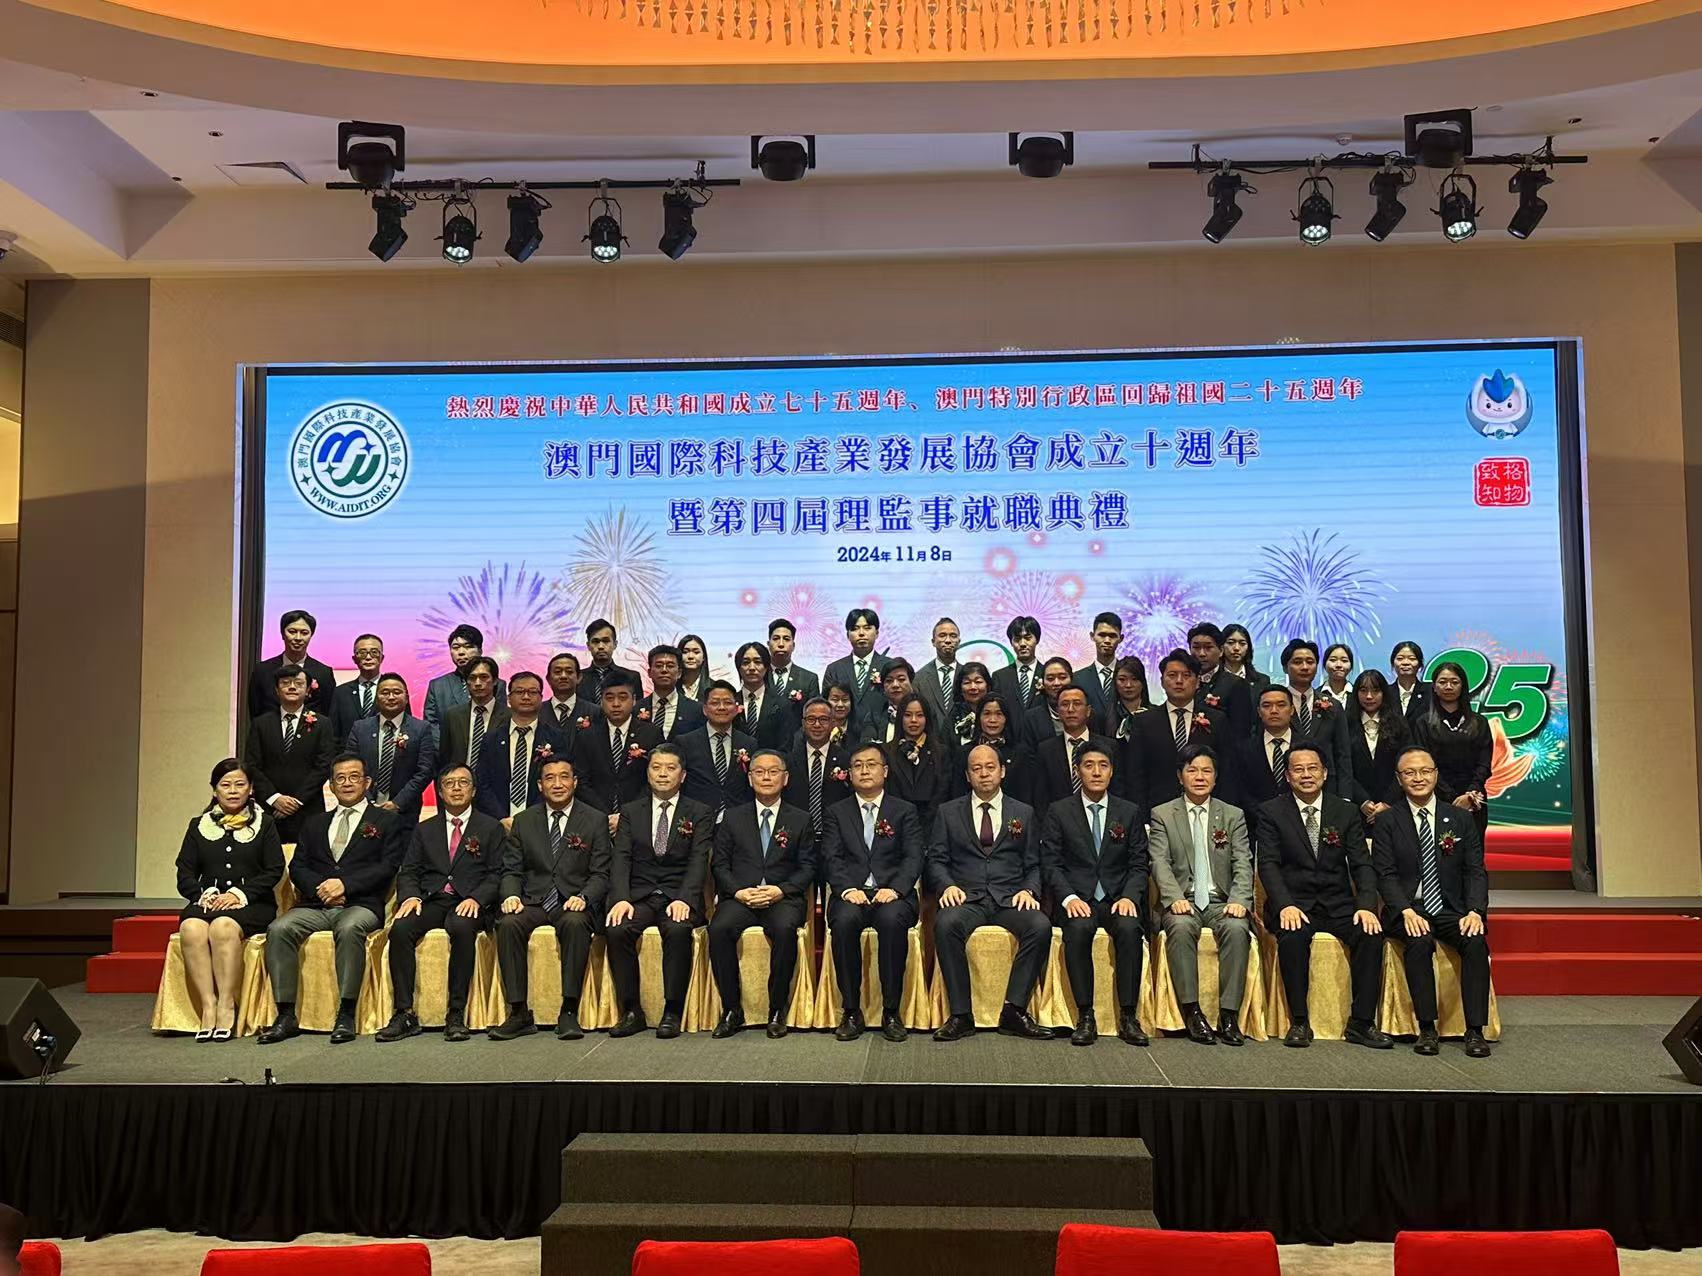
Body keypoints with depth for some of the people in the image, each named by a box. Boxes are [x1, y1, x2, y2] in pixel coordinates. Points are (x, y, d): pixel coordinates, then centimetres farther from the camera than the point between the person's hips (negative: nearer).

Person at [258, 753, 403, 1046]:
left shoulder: (388, 821, 13)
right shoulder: (315, 823, 26)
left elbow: (387, 867, 0)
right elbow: (297, 867, 14)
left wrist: (344, 884, -12)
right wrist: (320, 888, -7)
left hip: (360, 904, -4)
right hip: (315, 905, 4)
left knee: (349, 929, -37)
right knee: (279, 929, -25)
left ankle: (346, 1015, -32)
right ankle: (286, 1015, -22)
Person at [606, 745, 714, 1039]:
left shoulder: (700, 813, 8)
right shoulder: (630, 812, 15)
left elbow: (698, 861, -4)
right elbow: (621, 860, 4)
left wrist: (683, 899, -21)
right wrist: (621, 899, -15)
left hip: (679, 897, -2)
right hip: (639, 896, 2)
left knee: (678, 930, -34)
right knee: (616, 929, -28)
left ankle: (672, 1012, -22)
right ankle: (632, 1012, -16)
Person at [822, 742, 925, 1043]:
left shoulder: (905, 812, 14)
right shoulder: (836, 813, 16)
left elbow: (913, 859, 2)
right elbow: (832, 859, 4)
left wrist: (894, 889, -17)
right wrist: (847, 889, -16)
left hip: (892, 894, -1)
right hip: (851, 894, 1)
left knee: (892, 920, -35)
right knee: (844, 921, -34)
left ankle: (891, 1012, -24)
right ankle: (851, 1012, -21)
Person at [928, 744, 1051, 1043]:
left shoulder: (1023, 813, 18)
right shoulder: (949, 812, 16)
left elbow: (1033, 865, 14)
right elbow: (935, 860, 10)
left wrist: (1029, 890, -6)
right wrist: (947, 885, -11)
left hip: (1011, 899, 1)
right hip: (966, 898, -1)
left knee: (1041, 926, -31)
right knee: (945, 923, -35)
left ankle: (1014, 1011, -23)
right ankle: (961, 1015, -27)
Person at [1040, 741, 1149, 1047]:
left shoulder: (1130, 812, 12)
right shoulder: (1059, 812, 7)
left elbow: (1139, 864, 8)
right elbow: (1050, 863, 1)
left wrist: (1129, 897, -11)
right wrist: (1069, 898, -16)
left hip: (1118, 899, 1)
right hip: (1076, 900, -1)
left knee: (1129, 927, -32)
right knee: (1078, 928, -34)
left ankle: (1128, 1016, -24)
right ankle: (1085, 1016, -25)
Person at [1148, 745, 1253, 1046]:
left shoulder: (1233, 816, 14)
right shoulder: (1162, 814, 10)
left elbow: (1243, 864, 4)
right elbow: (1160, 863, -2)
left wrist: (1239, 900, -15)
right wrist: (1175, 897, -20)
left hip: (1221, 901, 1)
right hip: (1183, 900, -1)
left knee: (1237, 927, -32)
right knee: (1180, 926, -34)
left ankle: (1229, 1015, -27)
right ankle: (1191, 1011, -27)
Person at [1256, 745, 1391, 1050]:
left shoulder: (1346, 812, 9)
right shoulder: (1271, 812, 2)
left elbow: (1361, 864, 3)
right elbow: (1268, 864, -7)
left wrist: (1366, 906, -15)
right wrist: (1286, 905, -24)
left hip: (1338, 905, 3)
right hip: (1294, 903, -2)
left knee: (1371, 934, -25)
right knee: (1292, 936, -34)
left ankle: (1361, 1022, -13)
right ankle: (1299, 1022, -19)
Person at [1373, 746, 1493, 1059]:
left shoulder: (1461, 820, 11)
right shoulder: (1387, 822, 4)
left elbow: (1475, 871, 6)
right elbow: (1385, 875, -3)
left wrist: (1474, 911, -11)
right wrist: (1407, 912, -20)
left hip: (1451, 909, 2)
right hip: (1408, 909, -2)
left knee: (1476, 942, -28)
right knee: (1420, 941, -33)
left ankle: (1475, 1031, -21)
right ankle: (1426, 1029, -25)